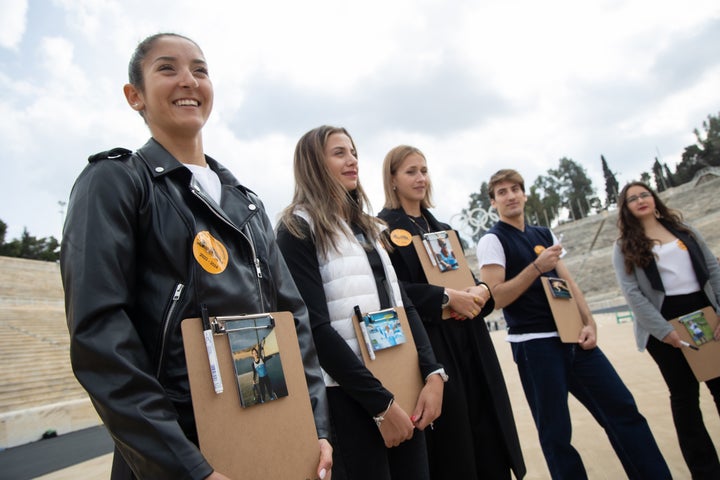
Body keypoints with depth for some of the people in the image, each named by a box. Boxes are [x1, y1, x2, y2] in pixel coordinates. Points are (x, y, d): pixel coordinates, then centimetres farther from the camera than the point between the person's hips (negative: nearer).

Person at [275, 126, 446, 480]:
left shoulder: (366, 228, 13)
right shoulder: (298, 230, -8)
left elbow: (402, 305, 9)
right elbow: (316, 328, -15)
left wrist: (433, 373, -4)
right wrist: (380, 403, -15)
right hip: (349, 398, -6)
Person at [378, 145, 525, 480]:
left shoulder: (442, 229, 18)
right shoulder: (383, 228, -5)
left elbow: (466, 277, 18)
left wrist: (481, 290, -5)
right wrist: (446, 297, -19)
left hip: (469, 342, 7)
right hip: (427, 344, -6)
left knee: (489, 439, 10)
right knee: (451, 448, 3)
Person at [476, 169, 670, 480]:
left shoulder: (544, 235, 15)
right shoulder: (492, 241, -6)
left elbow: (568, 282, 14)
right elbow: (495, 298, -15)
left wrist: (589, 322, 2)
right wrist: (537, 267, -20)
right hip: (535, 345, -6)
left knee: (622, 409, 8)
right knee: (556, 431, 2)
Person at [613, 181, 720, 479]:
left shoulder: (684, 230, 12)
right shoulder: (624, 247, 0)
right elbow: (632, 293, -8)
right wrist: (663, 330, -15)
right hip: (664, 323, -3)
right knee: (684, 397, 5)